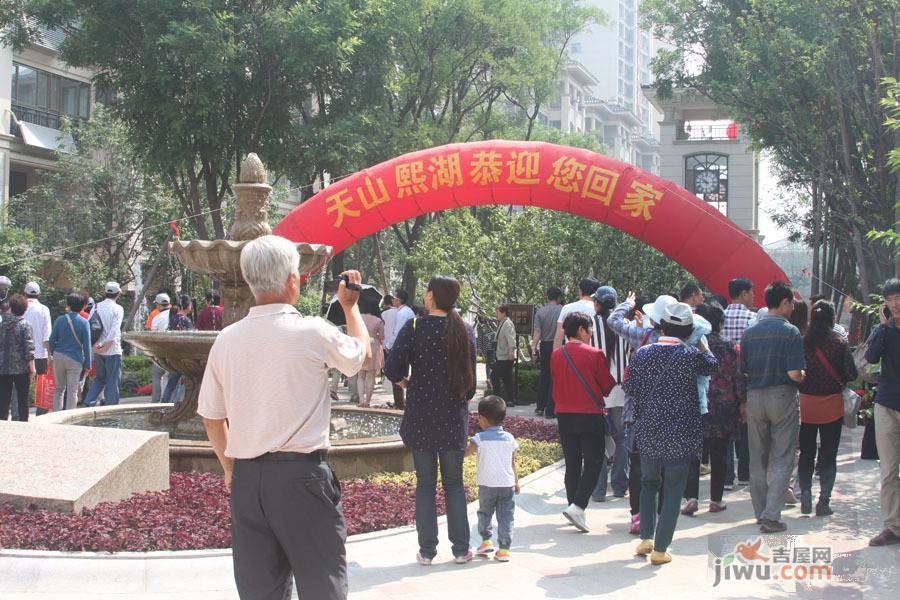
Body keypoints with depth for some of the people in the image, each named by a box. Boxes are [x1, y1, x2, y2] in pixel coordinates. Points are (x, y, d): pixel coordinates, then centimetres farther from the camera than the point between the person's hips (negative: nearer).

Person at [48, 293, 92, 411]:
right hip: (75, 359, -2)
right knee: (72, 392, 4)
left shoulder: (60, 320, -2)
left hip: (59, 357, 2)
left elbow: (52, 339, 1)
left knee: (59, 389, 15)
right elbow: (87, 346, -6)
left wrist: (52, 353, 19)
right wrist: (88, 364, -1)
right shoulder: (84, 323, -6)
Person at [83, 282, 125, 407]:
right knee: (112, 382, 3)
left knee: (100, 378, 18)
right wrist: (106, 346, -14)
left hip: (98, 350, 5)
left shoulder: (97, 307, 6)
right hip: (113, 350, -5)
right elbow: (114, 330, -18)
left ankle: (88, 402, 7)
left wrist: (95, 345, -6)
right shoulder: (118, 309, -9)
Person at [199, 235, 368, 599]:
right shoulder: (313, 333, -9)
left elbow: (211, 418, 11)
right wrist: (350, 306, 29)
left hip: (246, 478, 5)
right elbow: (361, 353, 12)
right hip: (302, 474, -4)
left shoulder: (226, 340, 3)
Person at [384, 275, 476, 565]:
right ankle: (460, 549, 13)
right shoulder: (464, 331, 1)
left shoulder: (414, 327, -9)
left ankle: (427, 550, 9)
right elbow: (470, 376, 6)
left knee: (425, 484, 7)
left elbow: (392, 369, -14)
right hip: (455, 417, 2)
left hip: (421, 416, -2)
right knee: (454, 483, 11)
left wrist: (405, 381, 8)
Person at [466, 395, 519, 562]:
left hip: (487, 485, -2)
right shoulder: (509, 438, 3)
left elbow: (466, 453, -5)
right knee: (505, 517, 5)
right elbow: (513, 462, 10)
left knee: (484, 514, 18)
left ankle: (486, 541, 13)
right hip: (507, 484, 2)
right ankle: (503, 550, 3)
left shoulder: (480, 438, -8)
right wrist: (516, 481, 20)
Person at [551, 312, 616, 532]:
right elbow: (608, 387, -5)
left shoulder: (556, 355, 1)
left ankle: (575, 508, 18)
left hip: (564, 415, 5)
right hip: (591, 415, -5)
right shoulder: (595, 354, -12)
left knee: (572, 464, 13)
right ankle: (577, 507, -13)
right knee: (593, 463, 1)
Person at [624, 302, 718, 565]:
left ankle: (646, 538, 17)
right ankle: (660, 549, 5)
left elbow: (630, 387, 4)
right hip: (681, 435, -3)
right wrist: (703, 344, 28)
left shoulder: (643, 354, -2)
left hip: (648, 432, 3)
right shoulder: (692, 354, -9)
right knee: (673, 490, 5)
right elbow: (712, 366, 13)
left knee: (648, 483, 22)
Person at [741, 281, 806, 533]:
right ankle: (771, 516, -5)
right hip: (782, 397, -5)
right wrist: (803, 376, 4)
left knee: (758, 459, 14)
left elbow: (743, 369, 4)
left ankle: (761, 512, 21)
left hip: (754, 397, 5)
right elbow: (795, 374, -17)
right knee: (782, 460, 1)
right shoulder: (790, 332, -12)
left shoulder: (749, 332, 3)